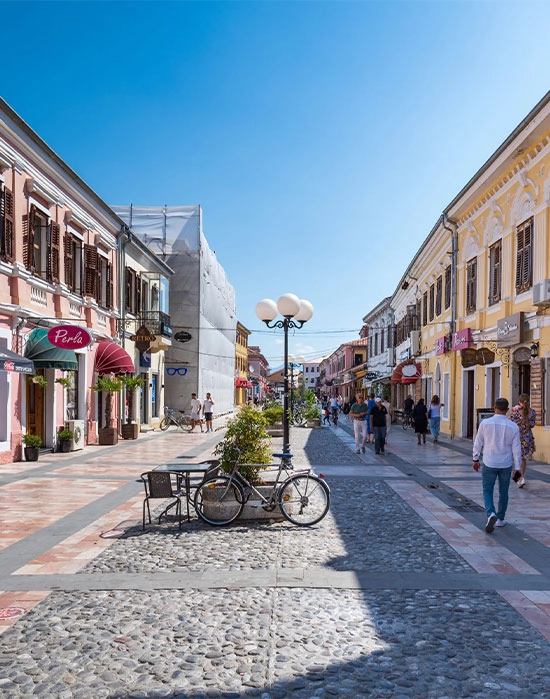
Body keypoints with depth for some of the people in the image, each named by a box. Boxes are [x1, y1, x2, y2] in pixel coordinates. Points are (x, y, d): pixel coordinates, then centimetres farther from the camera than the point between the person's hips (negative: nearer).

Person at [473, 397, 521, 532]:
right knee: (503, 492, 17)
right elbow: (516, 449, -3)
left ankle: (491, 513, -15)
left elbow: (478, 443, -2)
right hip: (506, 465, 1)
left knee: (487, 491, 9)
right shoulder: (513, 427, -7)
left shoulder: (485, 423, -10)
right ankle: (500, 519, 26)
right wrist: (517, 467, 5)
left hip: (489, 464, -1)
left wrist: (475, 459, 11)